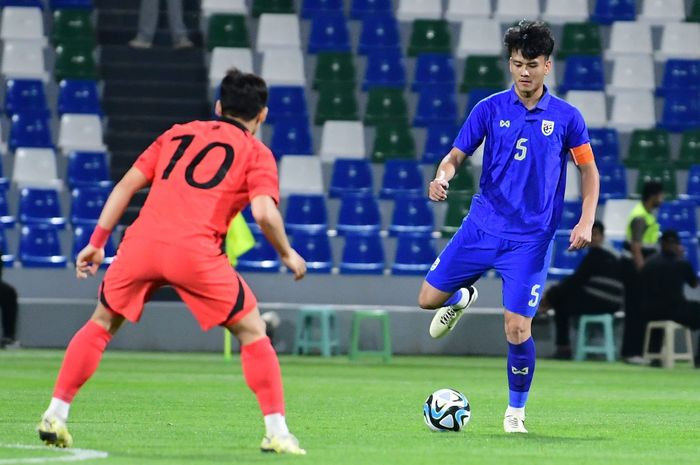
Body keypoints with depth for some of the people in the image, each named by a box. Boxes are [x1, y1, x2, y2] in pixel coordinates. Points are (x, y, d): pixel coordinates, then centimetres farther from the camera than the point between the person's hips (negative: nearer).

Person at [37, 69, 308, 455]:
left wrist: (96, 242, 21)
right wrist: (287, 254, 12)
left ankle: (55, 415, 17)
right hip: (195, 250, -4)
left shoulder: (177, 134, 25)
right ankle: (276, 433, 4)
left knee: (101, 324, 23)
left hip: (142, 241, 4)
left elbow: (127, 184, 18)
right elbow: (264, 212, -5)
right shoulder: (256, 154, 12)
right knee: (252, 333, 11)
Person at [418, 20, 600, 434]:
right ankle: (462, 298, 39)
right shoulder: (491, 109, -1)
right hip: (483, 226, 2)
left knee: (518, 330, -9)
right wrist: (443, 177, -22)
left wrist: (586, 222, -7)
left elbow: (589, 171, 6)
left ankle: (516, 411, 13)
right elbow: (456, 155, 2)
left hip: (531, 239, -2)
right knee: (429, 299, 1)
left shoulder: (566, 117, -2)